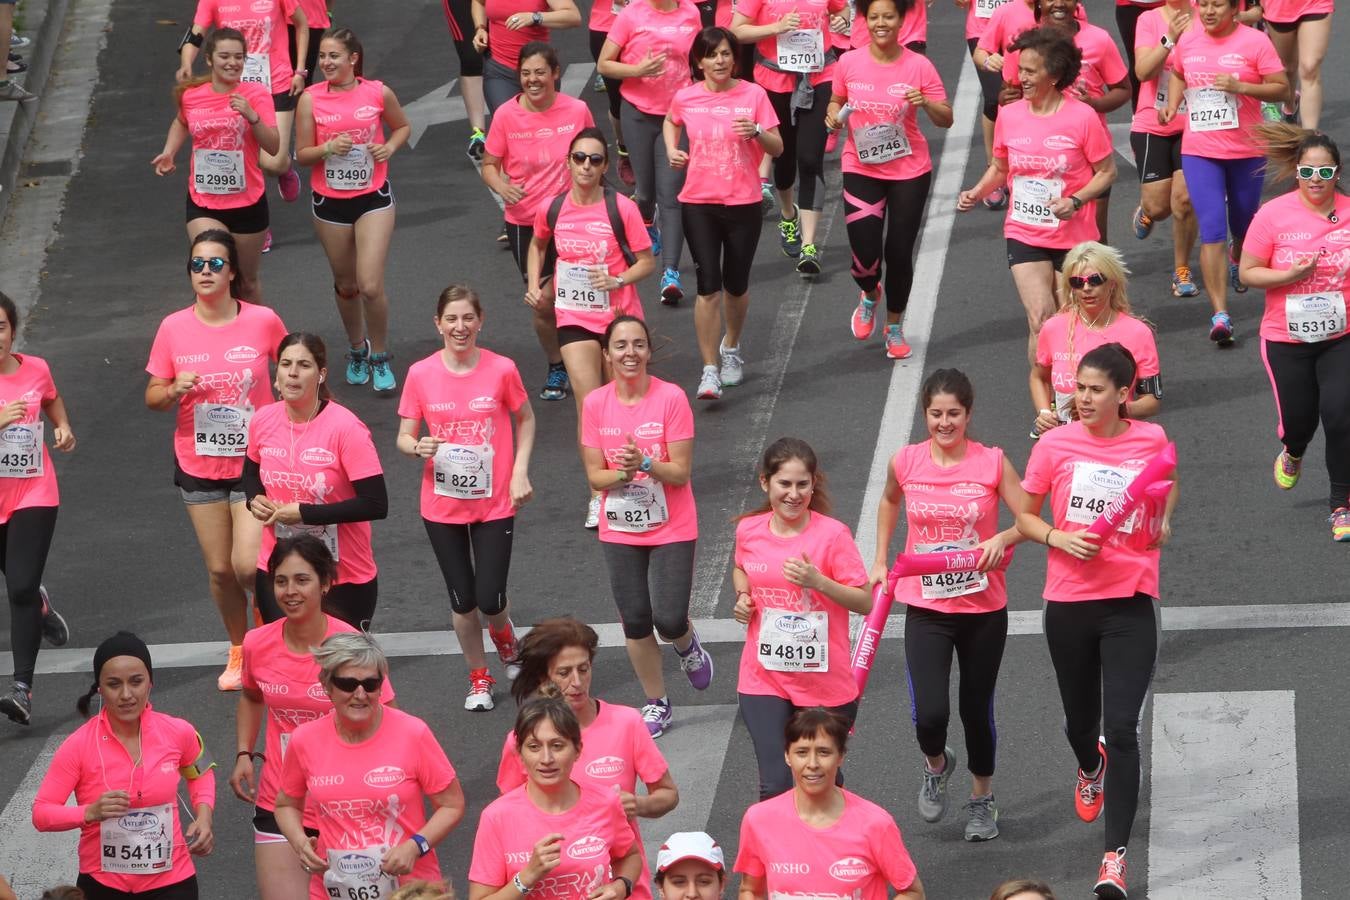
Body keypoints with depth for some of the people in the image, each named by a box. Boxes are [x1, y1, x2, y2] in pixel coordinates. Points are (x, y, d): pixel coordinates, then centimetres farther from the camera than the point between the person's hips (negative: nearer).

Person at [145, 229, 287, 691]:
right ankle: (238, 651, 29)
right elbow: (153, 396, 3)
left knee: (248, 565, -14)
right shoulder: (173, 328, -5)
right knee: (219, 568, 8)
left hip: (254, 462, -2)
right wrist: (175, 390, -19)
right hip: (199, 465, 2)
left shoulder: (264, 322, -9)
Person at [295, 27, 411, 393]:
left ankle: (380, 358, 11)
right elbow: (302, 154, -2)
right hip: (330, 202, 2)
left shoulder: (379, 93, -7)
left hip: (373, 198, -2)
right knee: (346, 285, 14)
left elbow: (402, 127, 12)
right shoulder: (311, 98, -7)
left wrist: (390, 147, -8)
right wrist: (328, 148, -21)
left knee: (371, 286, -11)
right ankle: (356, 350, 39)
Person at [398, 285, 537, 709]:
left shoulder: (501, 370, -9)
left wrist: (520, 473, -3)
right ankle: (479, 678, 28)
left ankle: (505, 638, 31)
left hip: (494, 503, -1)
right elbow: (404, 438, 0)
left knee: (490, 600, -5)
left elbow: (525, 419, 7)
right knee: (463, 600, 7)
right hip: (442, 507, 1)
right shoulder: (420, 375, -7)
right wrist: (418, 447, -24)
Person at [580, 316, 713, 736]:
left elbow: (681, 472, -13)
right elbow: (595, 477, -4)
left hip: (672, 530, -3)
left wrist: (645, 463, -31)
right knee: (635, 623, 7)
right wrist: (623, 472, -24)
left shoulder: (671, 398, -13)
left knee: (669, 620, -9)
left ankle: (688, 645, 28)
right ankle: (656, 704, 25)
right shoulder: (596, 404, -5)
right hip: (620, 531, 3)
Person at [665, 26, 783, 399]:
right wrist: (672, 149, 4)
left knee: (736, 285, 12)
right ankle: (710, 371, -6)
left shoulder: (753, 95, -5)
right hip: (698, 203, 0)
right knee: (708, 286, -9)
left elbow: (777, 149, -1)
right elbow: (671, 123, 22)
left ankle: (731, 347, 40)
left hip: (743, 203, 0)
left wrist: (757, 132, -21)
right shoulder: (685, 99, -2)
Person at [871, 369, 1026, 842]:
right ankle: (936, 766, 23)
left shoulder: (993, 463, -10)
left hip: (983, 608, 0)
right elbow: (889, 502, 18)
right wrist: (881, 561, 14)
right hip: (926, 608, 0)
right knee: (929, 714, -13)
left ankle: (982, 798, 37)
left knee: (977, 709, 12)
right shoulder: (905, 462, -4)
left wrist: (1003, 538, -25)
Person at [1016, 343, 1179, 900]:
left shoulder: (1152, 441, -3)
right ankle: (1091, 770, 56)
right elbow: (1024, 517, 5)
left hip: (1130, 606, -2)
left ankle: (1116, 855, -7)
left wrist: (1162, 526, 0)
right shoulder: (1055, 444, -3)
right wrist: (1060, 538, -12)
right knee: (1080, 721, 18)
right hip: (1068, 602, 2)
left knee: (1122, 728, -12)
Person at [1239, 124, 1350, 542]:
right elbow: (1247, 272, -4)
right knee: (1299, 417, 6)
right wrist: (1289, 275, -19)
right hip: (1286, 339, 0)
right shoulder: (1273, 216, -9)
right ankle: (1292, 453, 46)